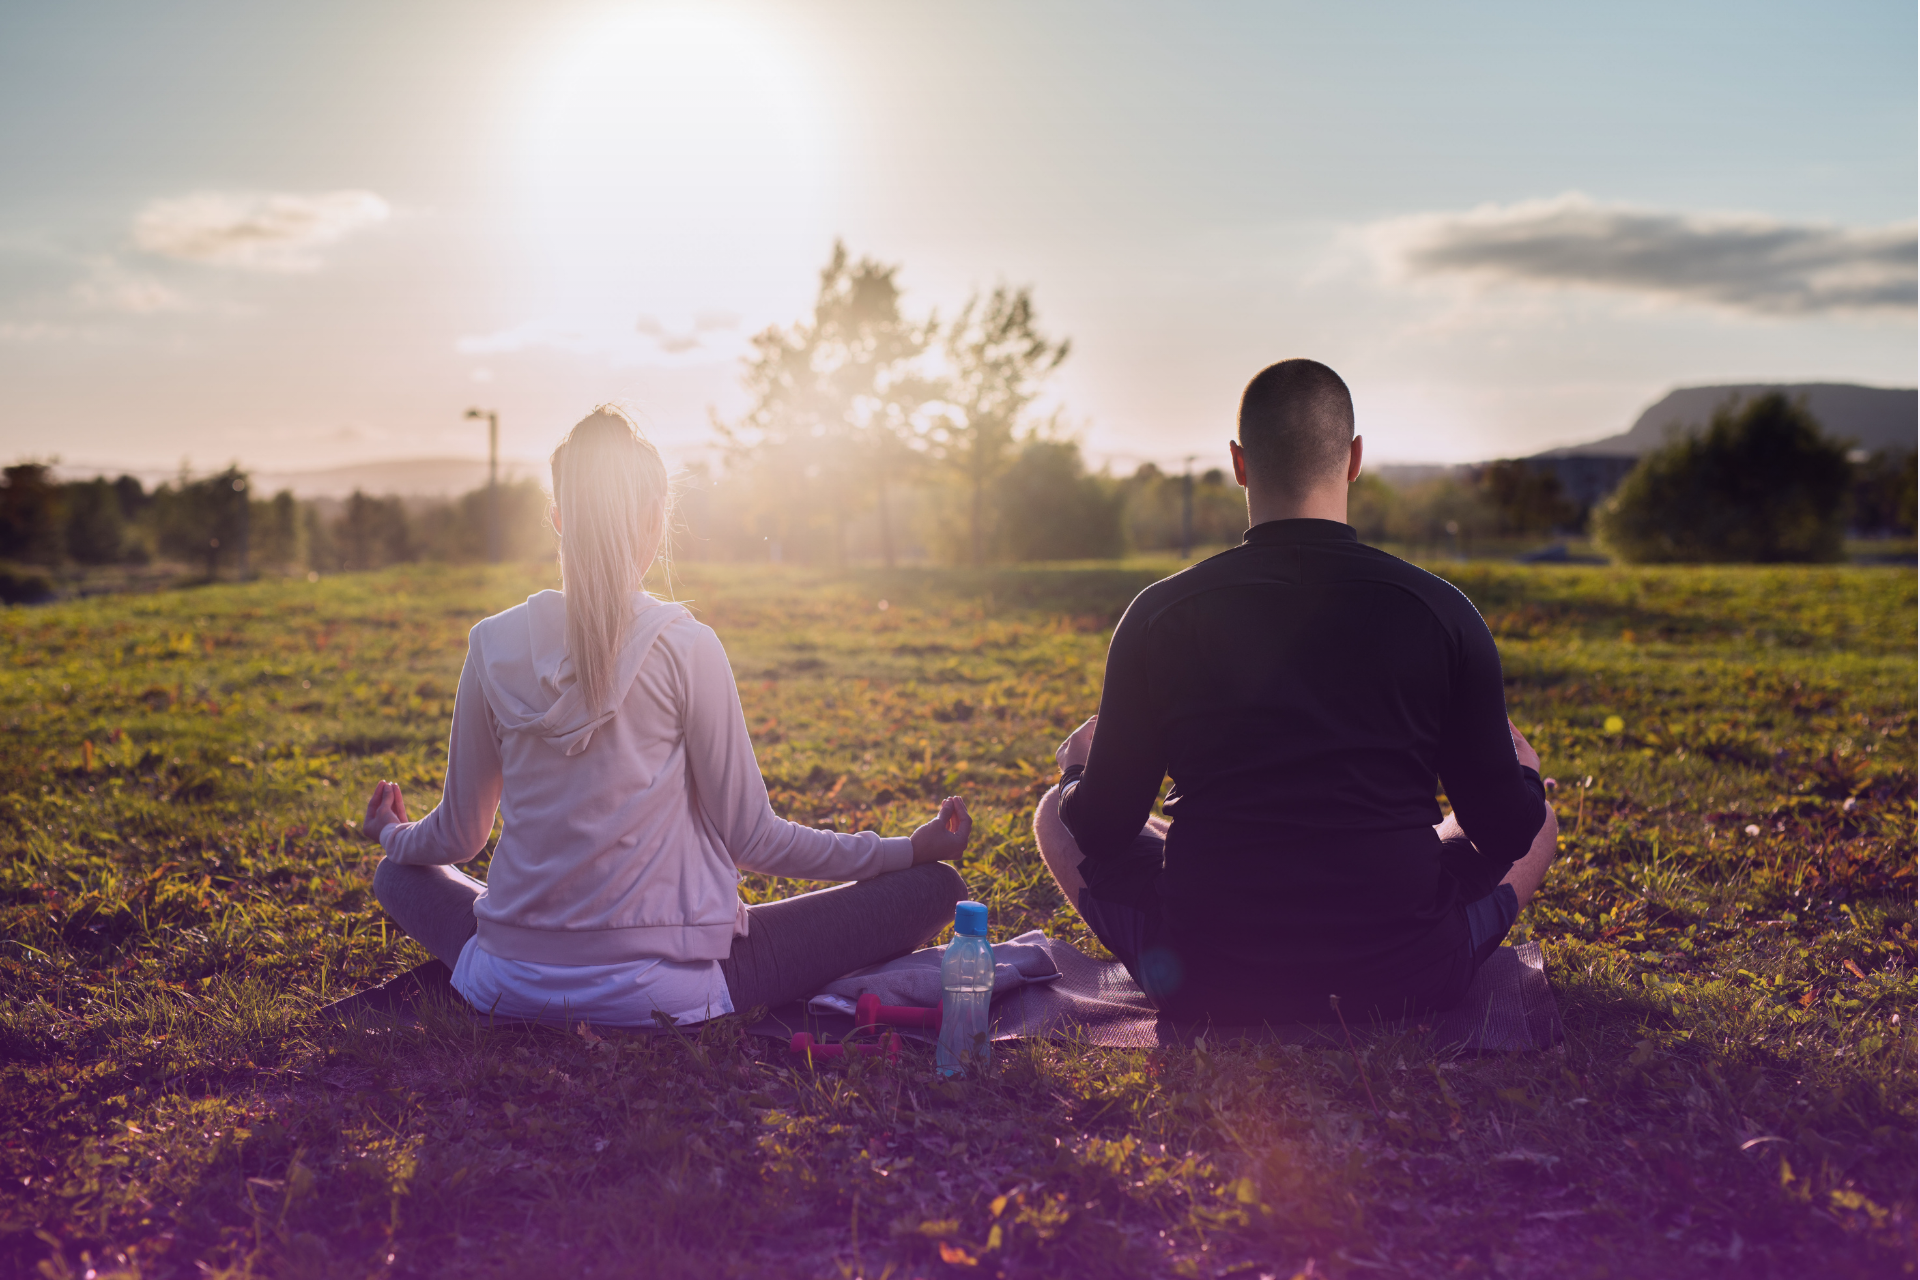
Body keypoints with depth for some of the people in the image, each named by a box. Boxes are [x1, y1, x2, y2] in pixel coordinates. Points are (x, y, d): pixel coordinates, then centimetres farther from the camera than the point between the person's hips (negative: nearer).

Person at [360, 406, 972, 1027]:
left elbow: (457, 836, 10)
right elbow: (750, 837, -5)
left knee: (398, 873, 34)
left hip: (511, 987, 3)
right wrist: (913, 849, 5)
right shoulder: (685, 647, -11)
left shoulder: (493, 645, 0)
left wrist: (393, 835, 34)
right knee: (932, 888, 2)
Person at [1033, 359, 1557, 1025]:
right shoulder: (1438, 612, -7)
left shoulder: (1160, 615, -8)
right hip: (1402, 982, 1)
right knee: (1539, 816, 27)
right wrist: (1520, 767, 26)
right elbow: (1505, 829, 1)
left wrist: (1077, 766, 24)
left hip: (1205, 988, 0)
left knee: (1057, 814, 24)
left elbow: (1102, 828, 0)